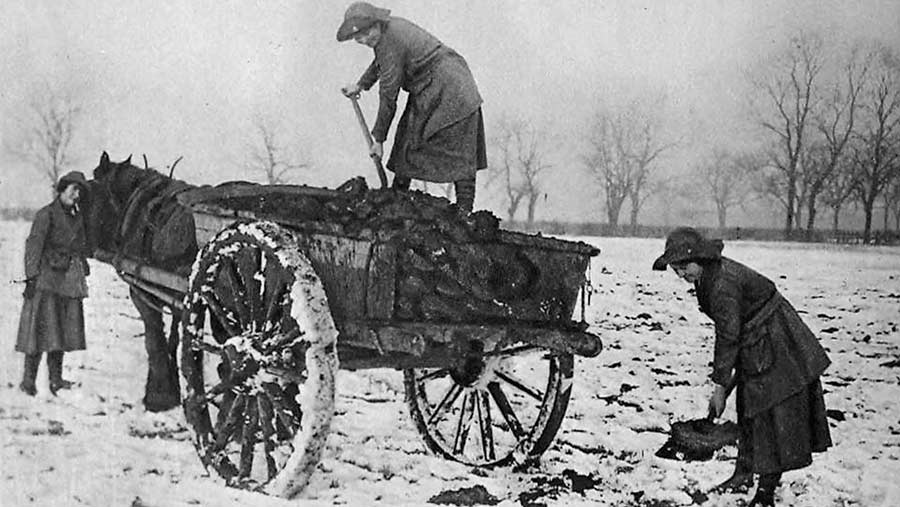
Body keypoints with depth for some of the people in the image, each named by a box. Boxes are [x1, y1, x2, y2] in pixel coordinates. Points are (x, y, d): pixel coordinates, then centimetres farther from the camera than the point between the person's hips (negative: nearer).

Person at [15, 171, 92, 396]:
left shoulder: (78, 218, 15)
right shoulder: (46, 214, -4)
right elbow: (34, 245, -10)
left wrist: (82, 276, 17)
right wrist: (31, 276, -18)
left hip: (71, 281, 6)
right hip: (47, 278, -6)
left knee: (63, 330, 8)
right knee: (42, 326, -7)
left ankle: (56, 379, 14)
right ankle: (28, 380, -1)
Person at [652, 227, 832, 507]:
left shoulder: (722, 284, -29)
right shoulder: (708, 276, 1)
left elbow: (728, 336, -25)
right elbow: (727, 332, 10)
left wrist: (720, 385, -19)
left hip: (775, 346, -10)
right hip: (754, 348, 10)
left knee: (772, 416, -4)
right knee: (749, 412, 15)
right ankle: (743, 475, 26)